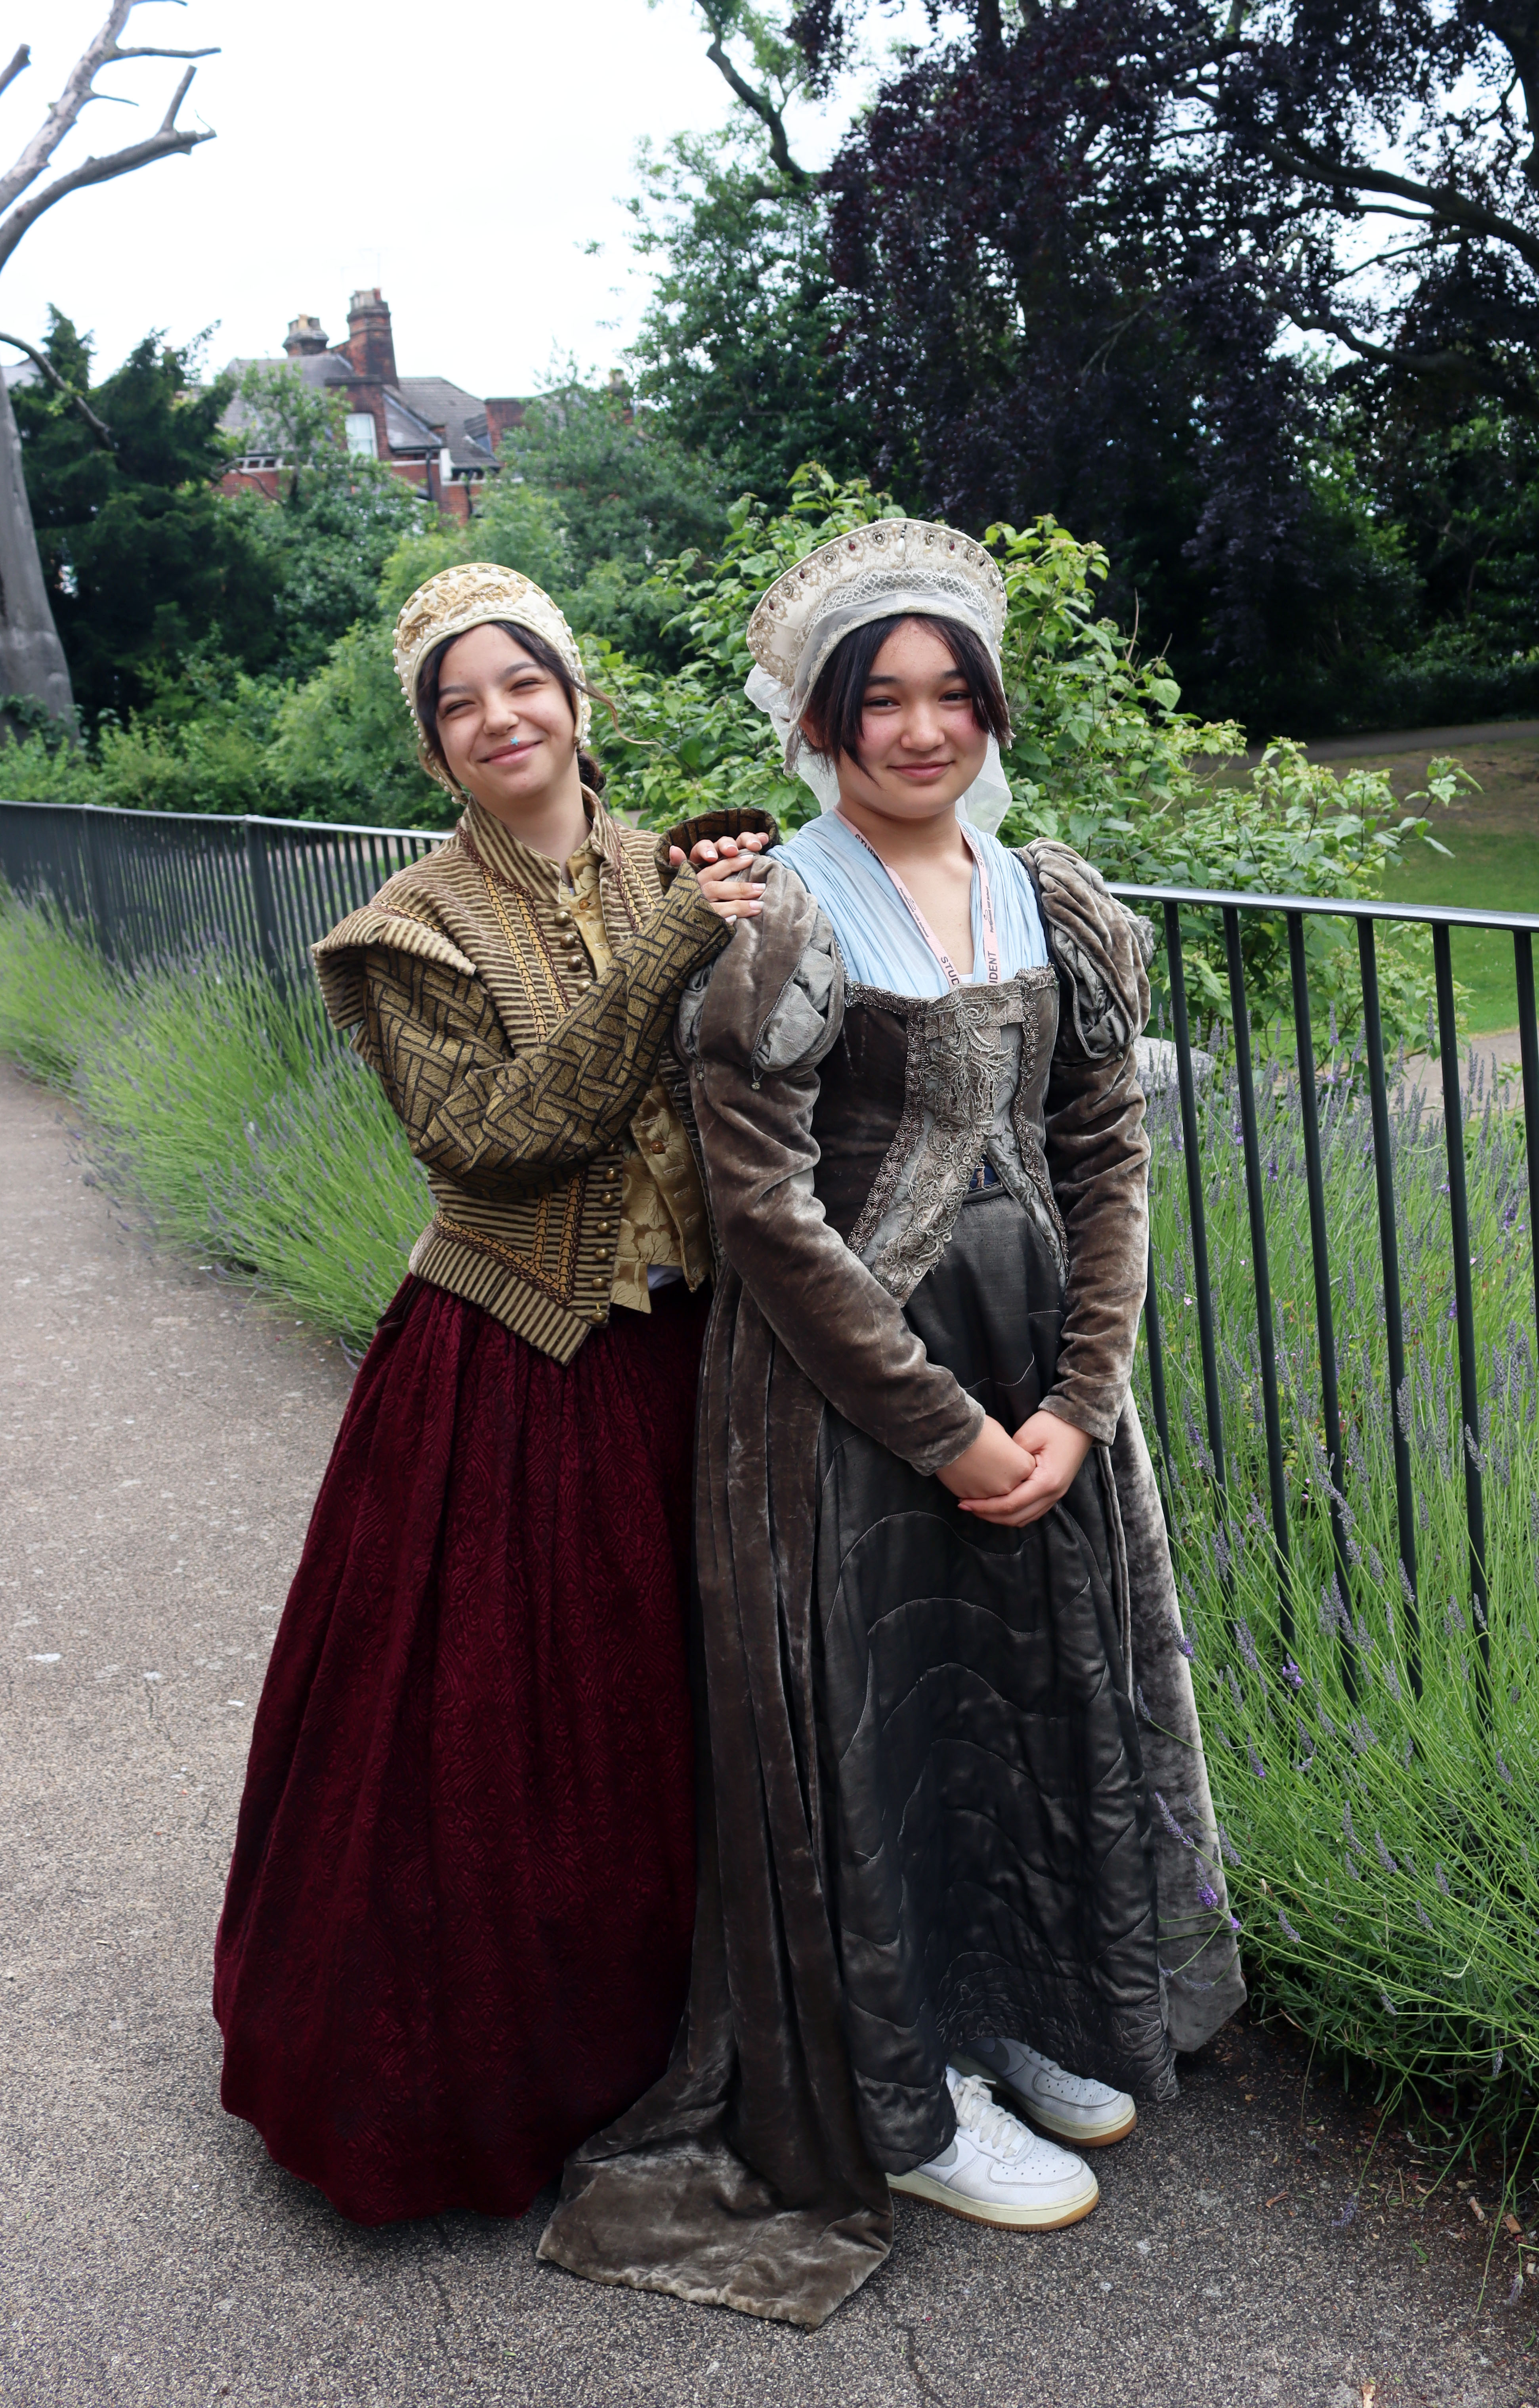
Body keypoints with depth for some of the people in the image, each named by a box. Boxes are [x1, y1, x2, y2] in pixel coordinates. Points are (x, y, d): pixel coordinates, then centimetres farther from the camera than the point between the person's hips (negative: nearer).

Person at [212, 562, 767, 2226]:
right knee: (500, 1715, 5)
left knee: (671, 1693, 13)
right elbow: (493, 1139, -17)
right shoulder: (418, 932, -5)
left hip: (680, 1354, 4)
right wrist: (655, 968, -22)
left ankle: (660, 2014, 36)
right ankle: (485, 2067, 28)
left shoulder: (674, 881, 6)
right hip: (509, 1376, -3)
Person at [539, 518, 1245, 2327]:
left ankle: (1027, 2009, 41)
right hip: (843, 1381, -6)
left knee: (1054, 1680, 17)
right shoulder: (775, 924, -11)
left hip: (1045, 1365, 6)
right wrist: (944, 1426, -14)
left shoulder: (1054, 904, 6)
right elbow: (768, 1212, -15)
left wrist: (1077, 1400, -5)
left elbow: (1108, 1158, 5)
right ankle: (902, 2099, 26)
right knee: (879, 1706, 6)